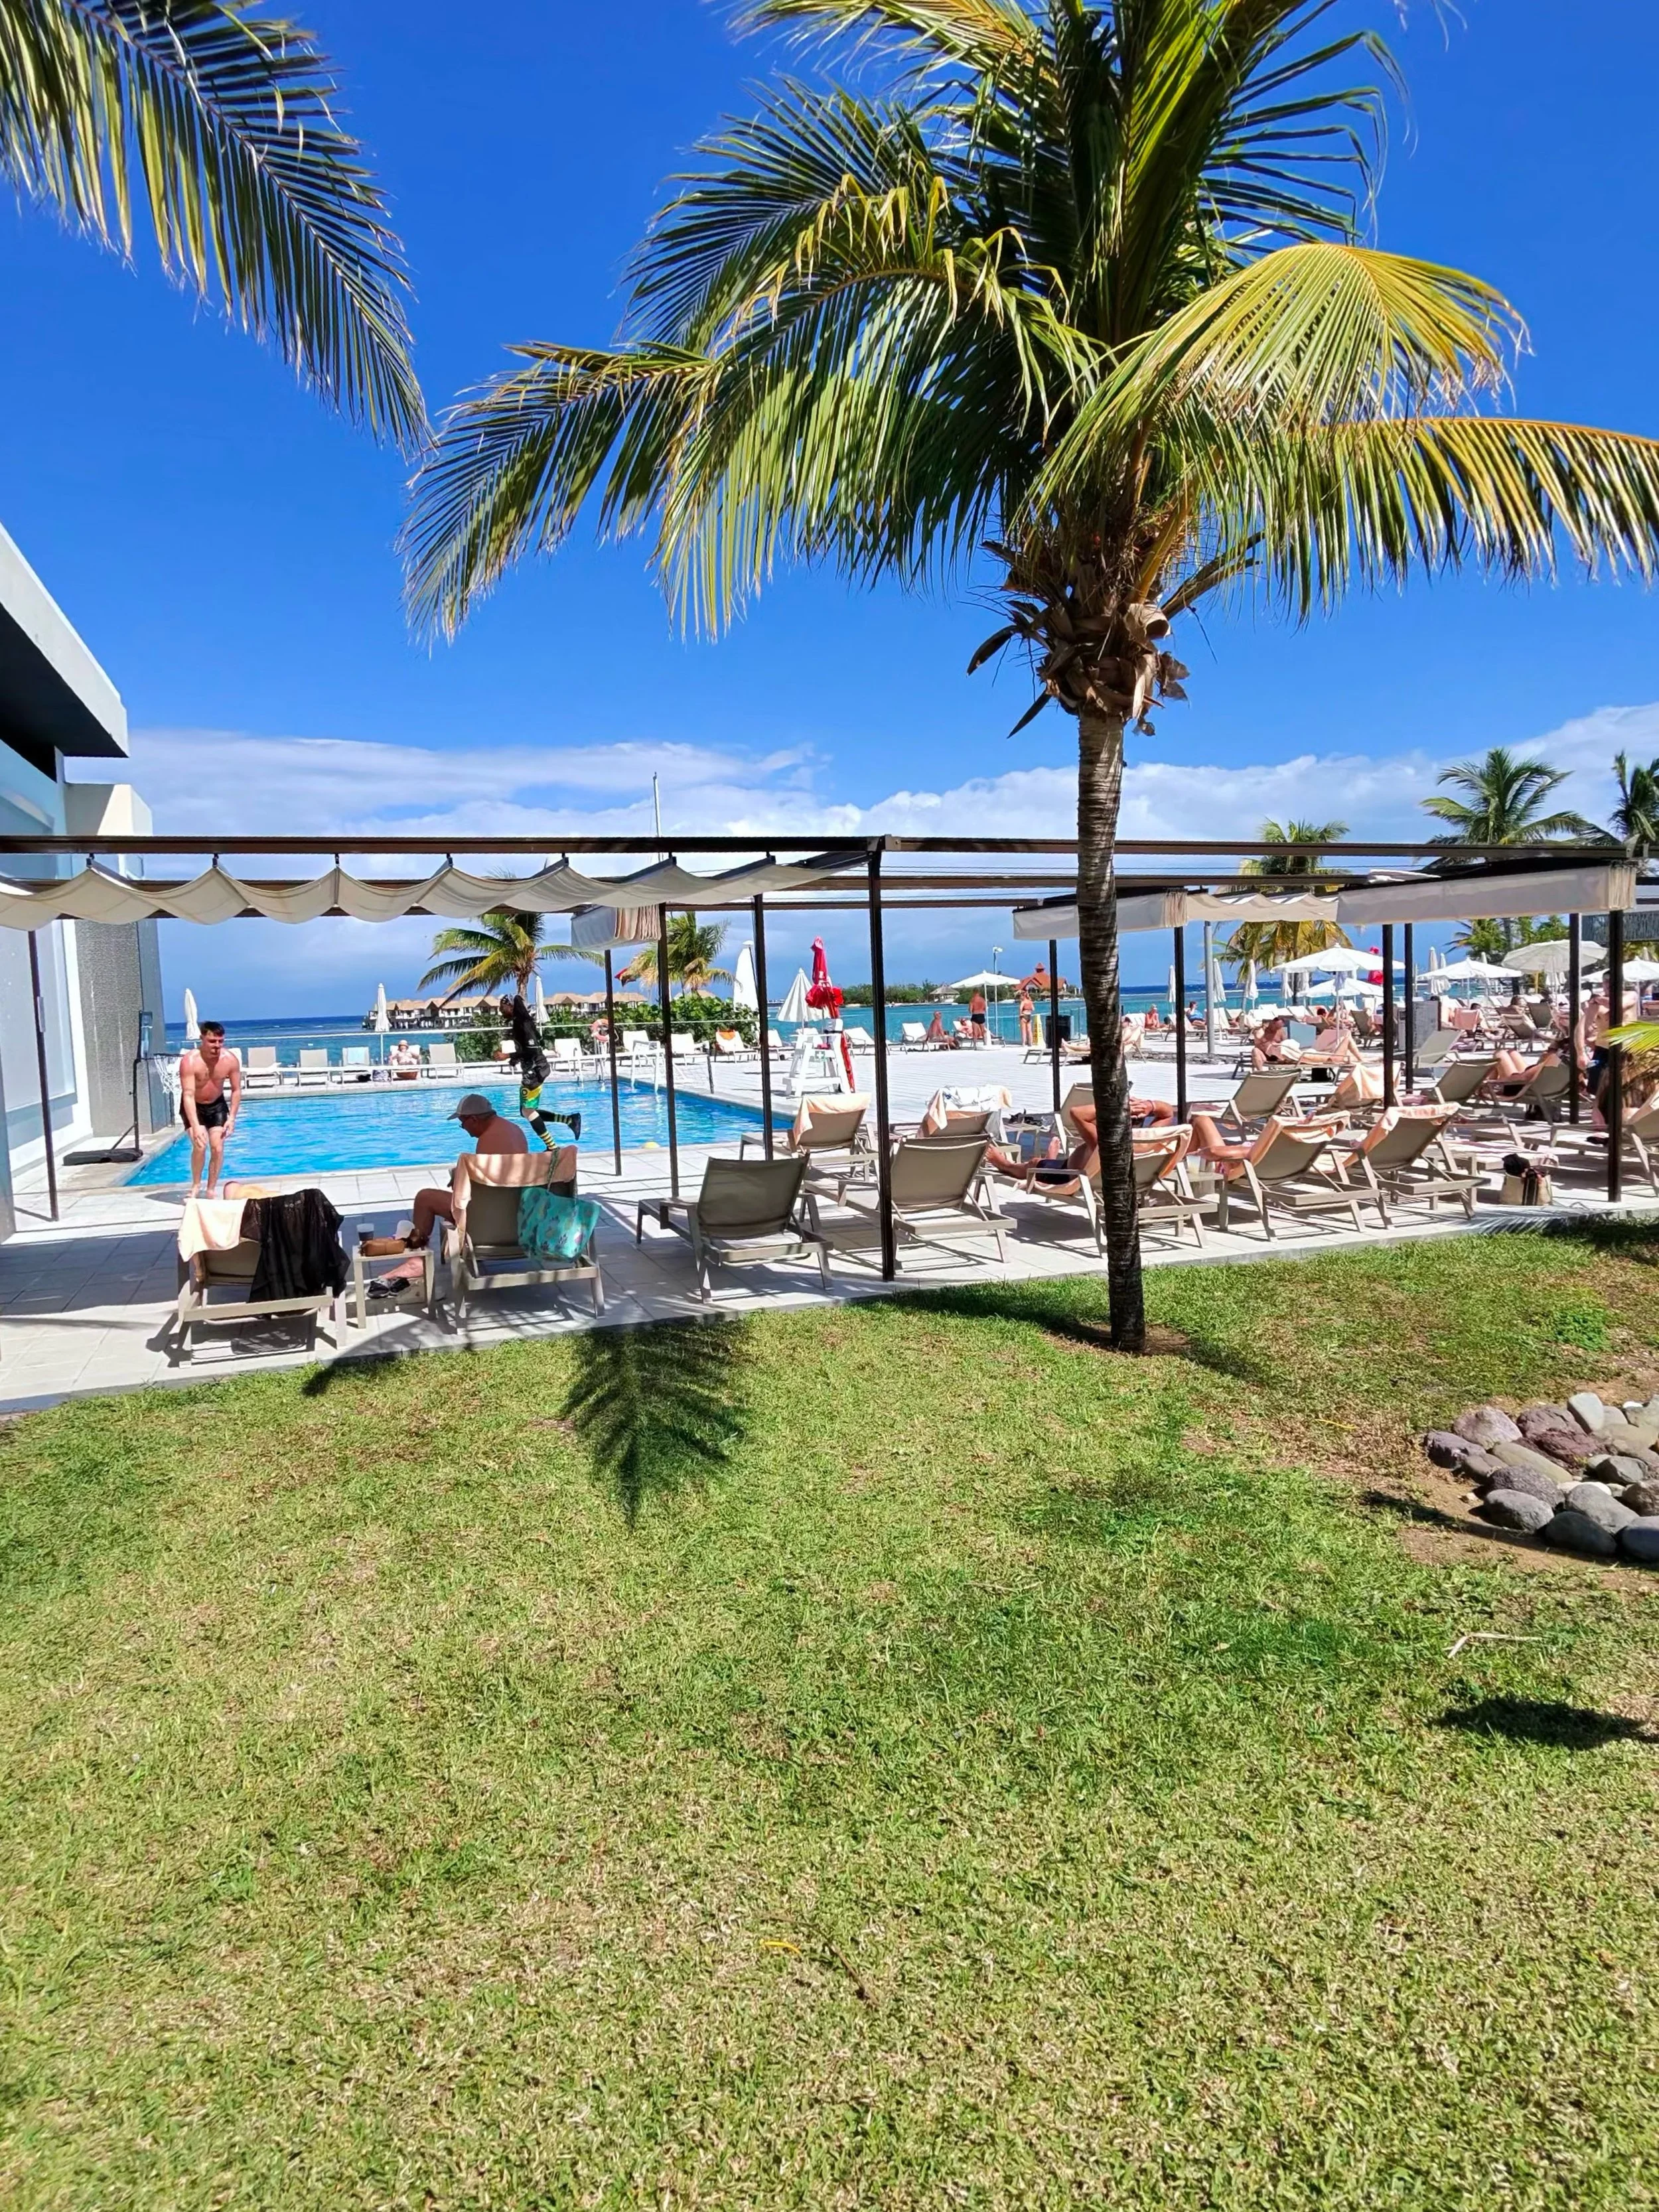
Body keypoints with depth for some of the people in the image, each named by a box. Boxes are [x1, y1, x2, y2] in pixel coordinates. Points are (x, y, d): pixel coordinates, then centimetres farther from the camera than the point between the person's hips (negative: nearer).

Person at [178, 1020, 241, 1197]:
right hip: (193, 1107, -3)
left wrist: (232, 1118, -13)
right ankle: (195, 1187, 3)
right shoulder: (190, 1061, -30)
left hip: (217, 1105, 3)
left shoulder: (230, 1059, -20)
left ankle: (211, 1190, 8)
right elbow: (188, 1095, -34)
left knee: (218, 1148, -5)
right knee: (200, 1146, -17)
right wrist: (196, 1127, -40)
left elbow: (236, 1090, -8)